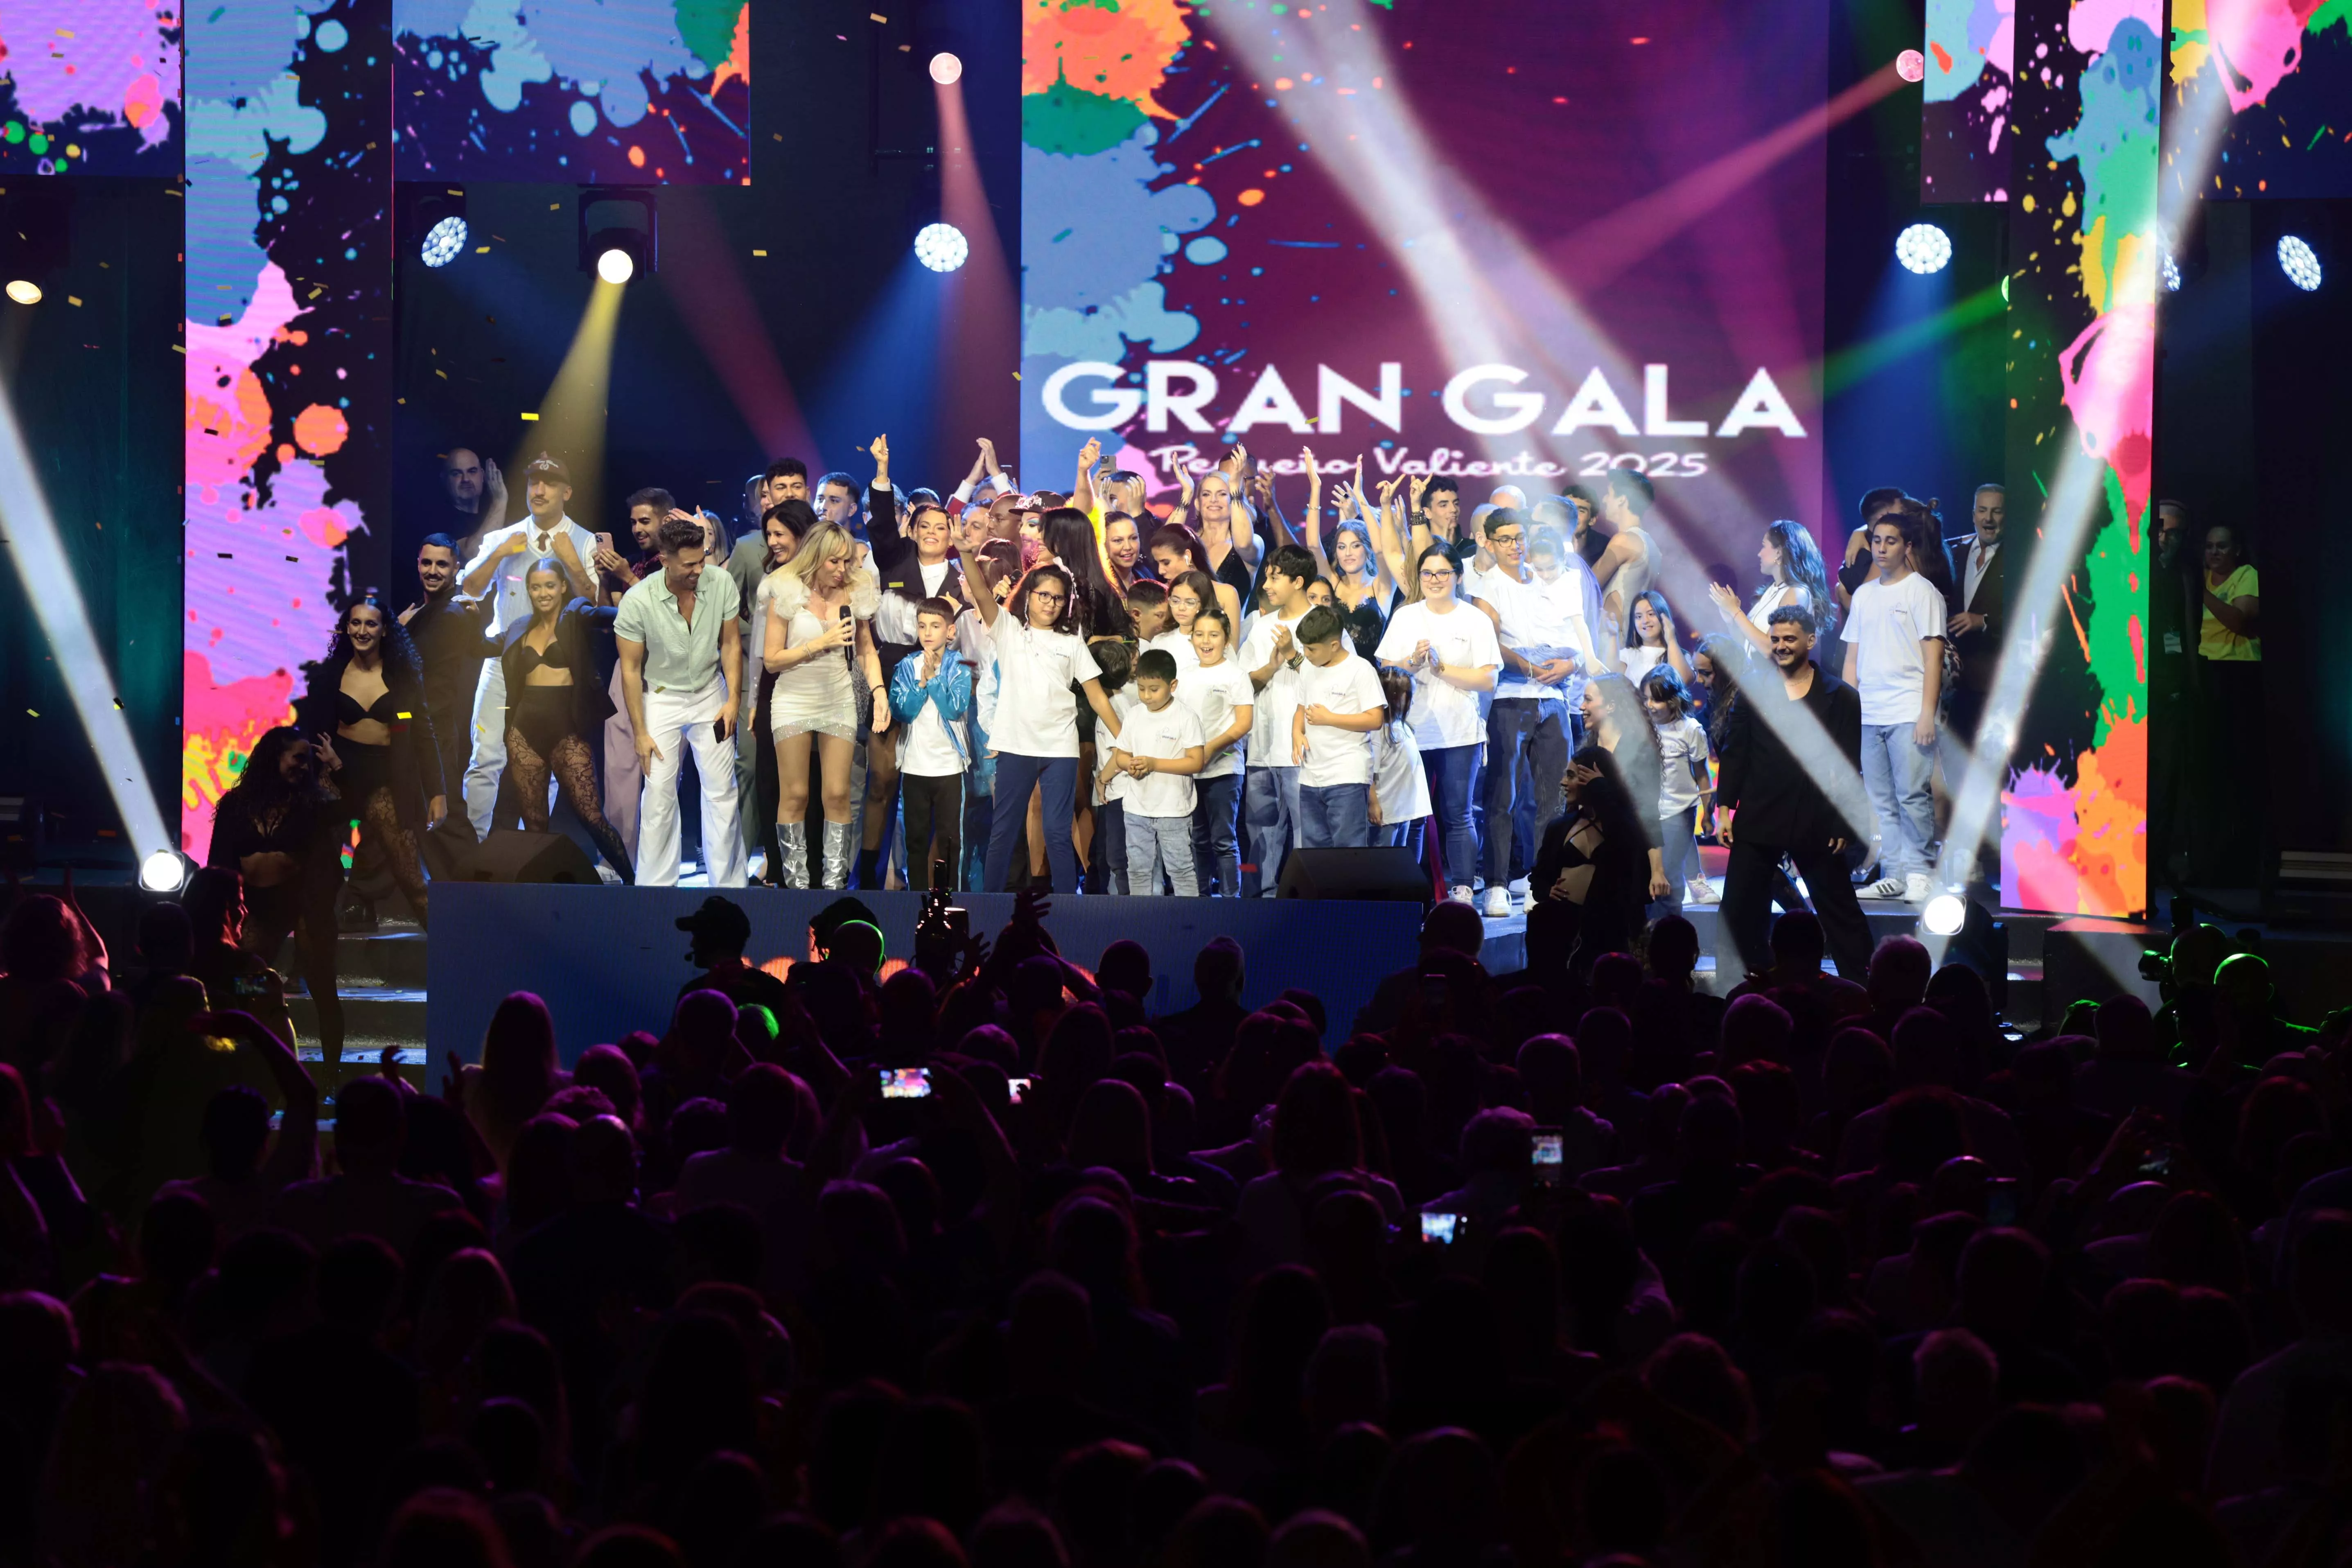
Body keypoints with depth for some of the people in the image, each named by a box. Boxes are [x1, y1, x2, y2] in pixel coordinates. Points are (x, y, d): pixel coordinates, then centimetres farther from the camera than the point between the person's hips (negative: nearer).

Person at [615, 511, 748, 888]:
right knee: (659, 796, -2)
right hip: (662, 699, -2)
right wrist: (640, 732, -10)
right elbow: (631, 668, -12)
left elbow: (730, 644, -2)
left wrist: (733, 699, -10)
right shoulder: (638, 601, -21)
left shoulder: (721, 584, -15)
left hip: (710, 695, 2)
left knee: (722, 793, 3)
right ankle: (657, 886, 7)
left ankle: (729, 882, 11)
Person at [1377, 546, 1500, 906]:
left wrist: (1442, 668, -13)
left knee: (1457, 815, -3)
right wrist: (1412, 663, -12)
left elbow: (1487, 680, -5)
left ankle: (1462, 891, 0)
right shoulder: (1405, 617, 11)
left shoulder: (1476, 621, 3)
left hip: (1460, 734, -2)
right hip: (1413, 731, 2)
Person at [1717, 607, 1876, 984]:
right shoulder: (1753, 691, 6)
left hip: (1817, 825, -2)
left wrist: (1844, 826, -4)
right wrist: (1725, 807, -1)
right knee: (1739, 911, 2)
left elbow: (1848, 768, 1)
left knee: (1840, 910, 7)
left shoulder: (1841, 698, 1)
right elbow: (1734, 752, 6)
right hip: (1757, 821, 2)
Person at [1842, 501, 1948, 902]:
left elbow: (1933, 655, -5)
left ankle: (1917, 872, -3)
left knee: (1912, 796, -9)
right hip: (1867, 715, 6)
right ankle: (1893, 874, 8)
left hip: (1908, 714, -6)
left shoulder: (1922, 591, 0)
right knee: (1881, 801, 5)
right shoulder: (1863, 594, 18)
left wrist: (1927, 714, -13)